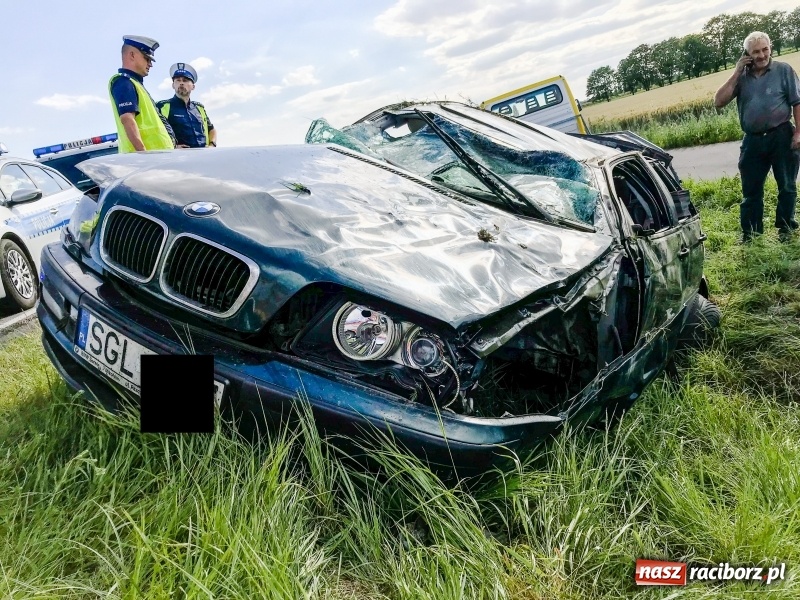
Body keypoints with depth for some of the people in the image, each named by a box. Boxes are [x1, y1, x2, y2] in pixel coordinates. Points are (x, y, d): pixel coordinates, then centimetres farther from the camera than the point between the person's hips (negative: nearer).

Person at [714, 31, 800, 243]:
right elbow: (719, 102, -5)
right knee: (751, 191, 6)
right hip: (753, 141, 2)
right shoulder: (741, 77, 7)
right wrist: (736, 73, -7)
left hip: (781, 136, -2)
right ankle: (750, 234, 14)